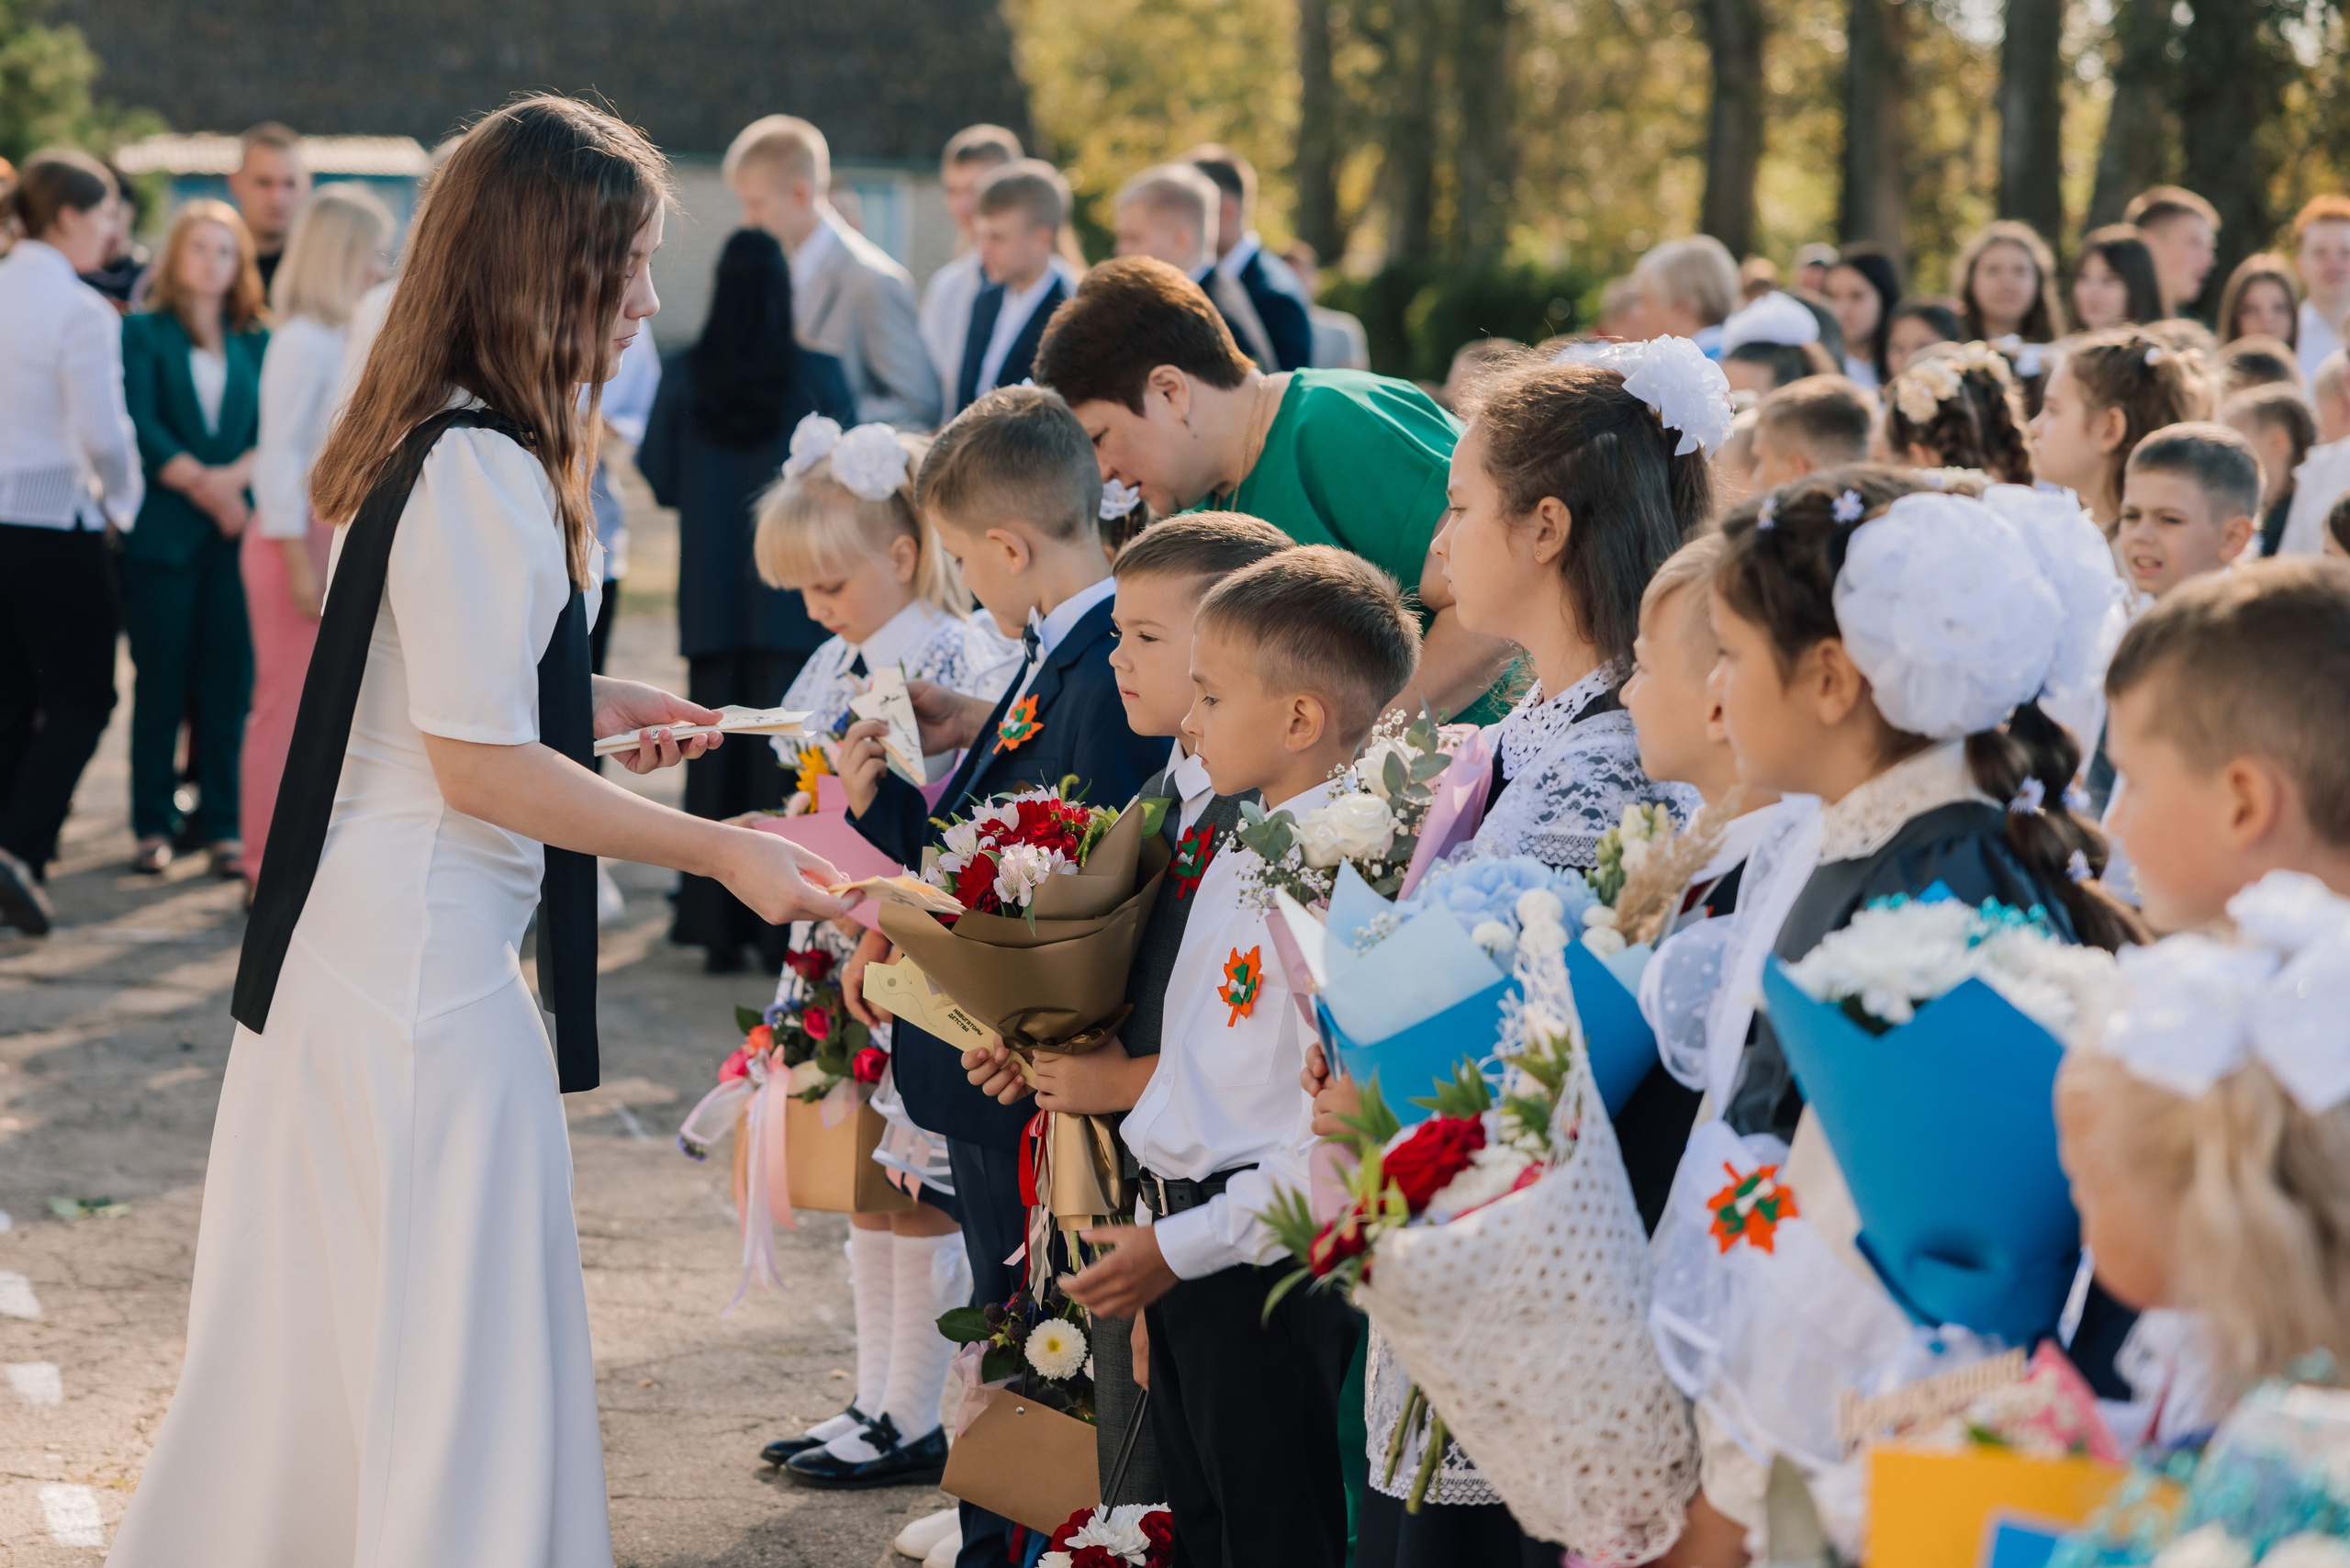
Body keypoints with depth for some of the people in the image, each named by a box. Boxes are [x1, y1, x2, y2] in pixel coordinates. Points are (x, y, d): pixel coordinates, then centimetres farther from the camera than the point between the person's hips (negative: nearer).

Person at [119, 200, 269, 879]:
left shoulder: (257, 340, 13)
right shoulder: (143, 333, 5)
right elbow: (142, 427, -7)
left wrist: (235, 478, -15)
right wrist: (201, 486, -15)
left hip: (237, 531, 2)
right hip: (162, 533, -2)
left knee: (228, 679, 0)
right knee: (160, 680, 0)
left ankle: (222, 824, 5)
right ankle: (153, 824, 7)